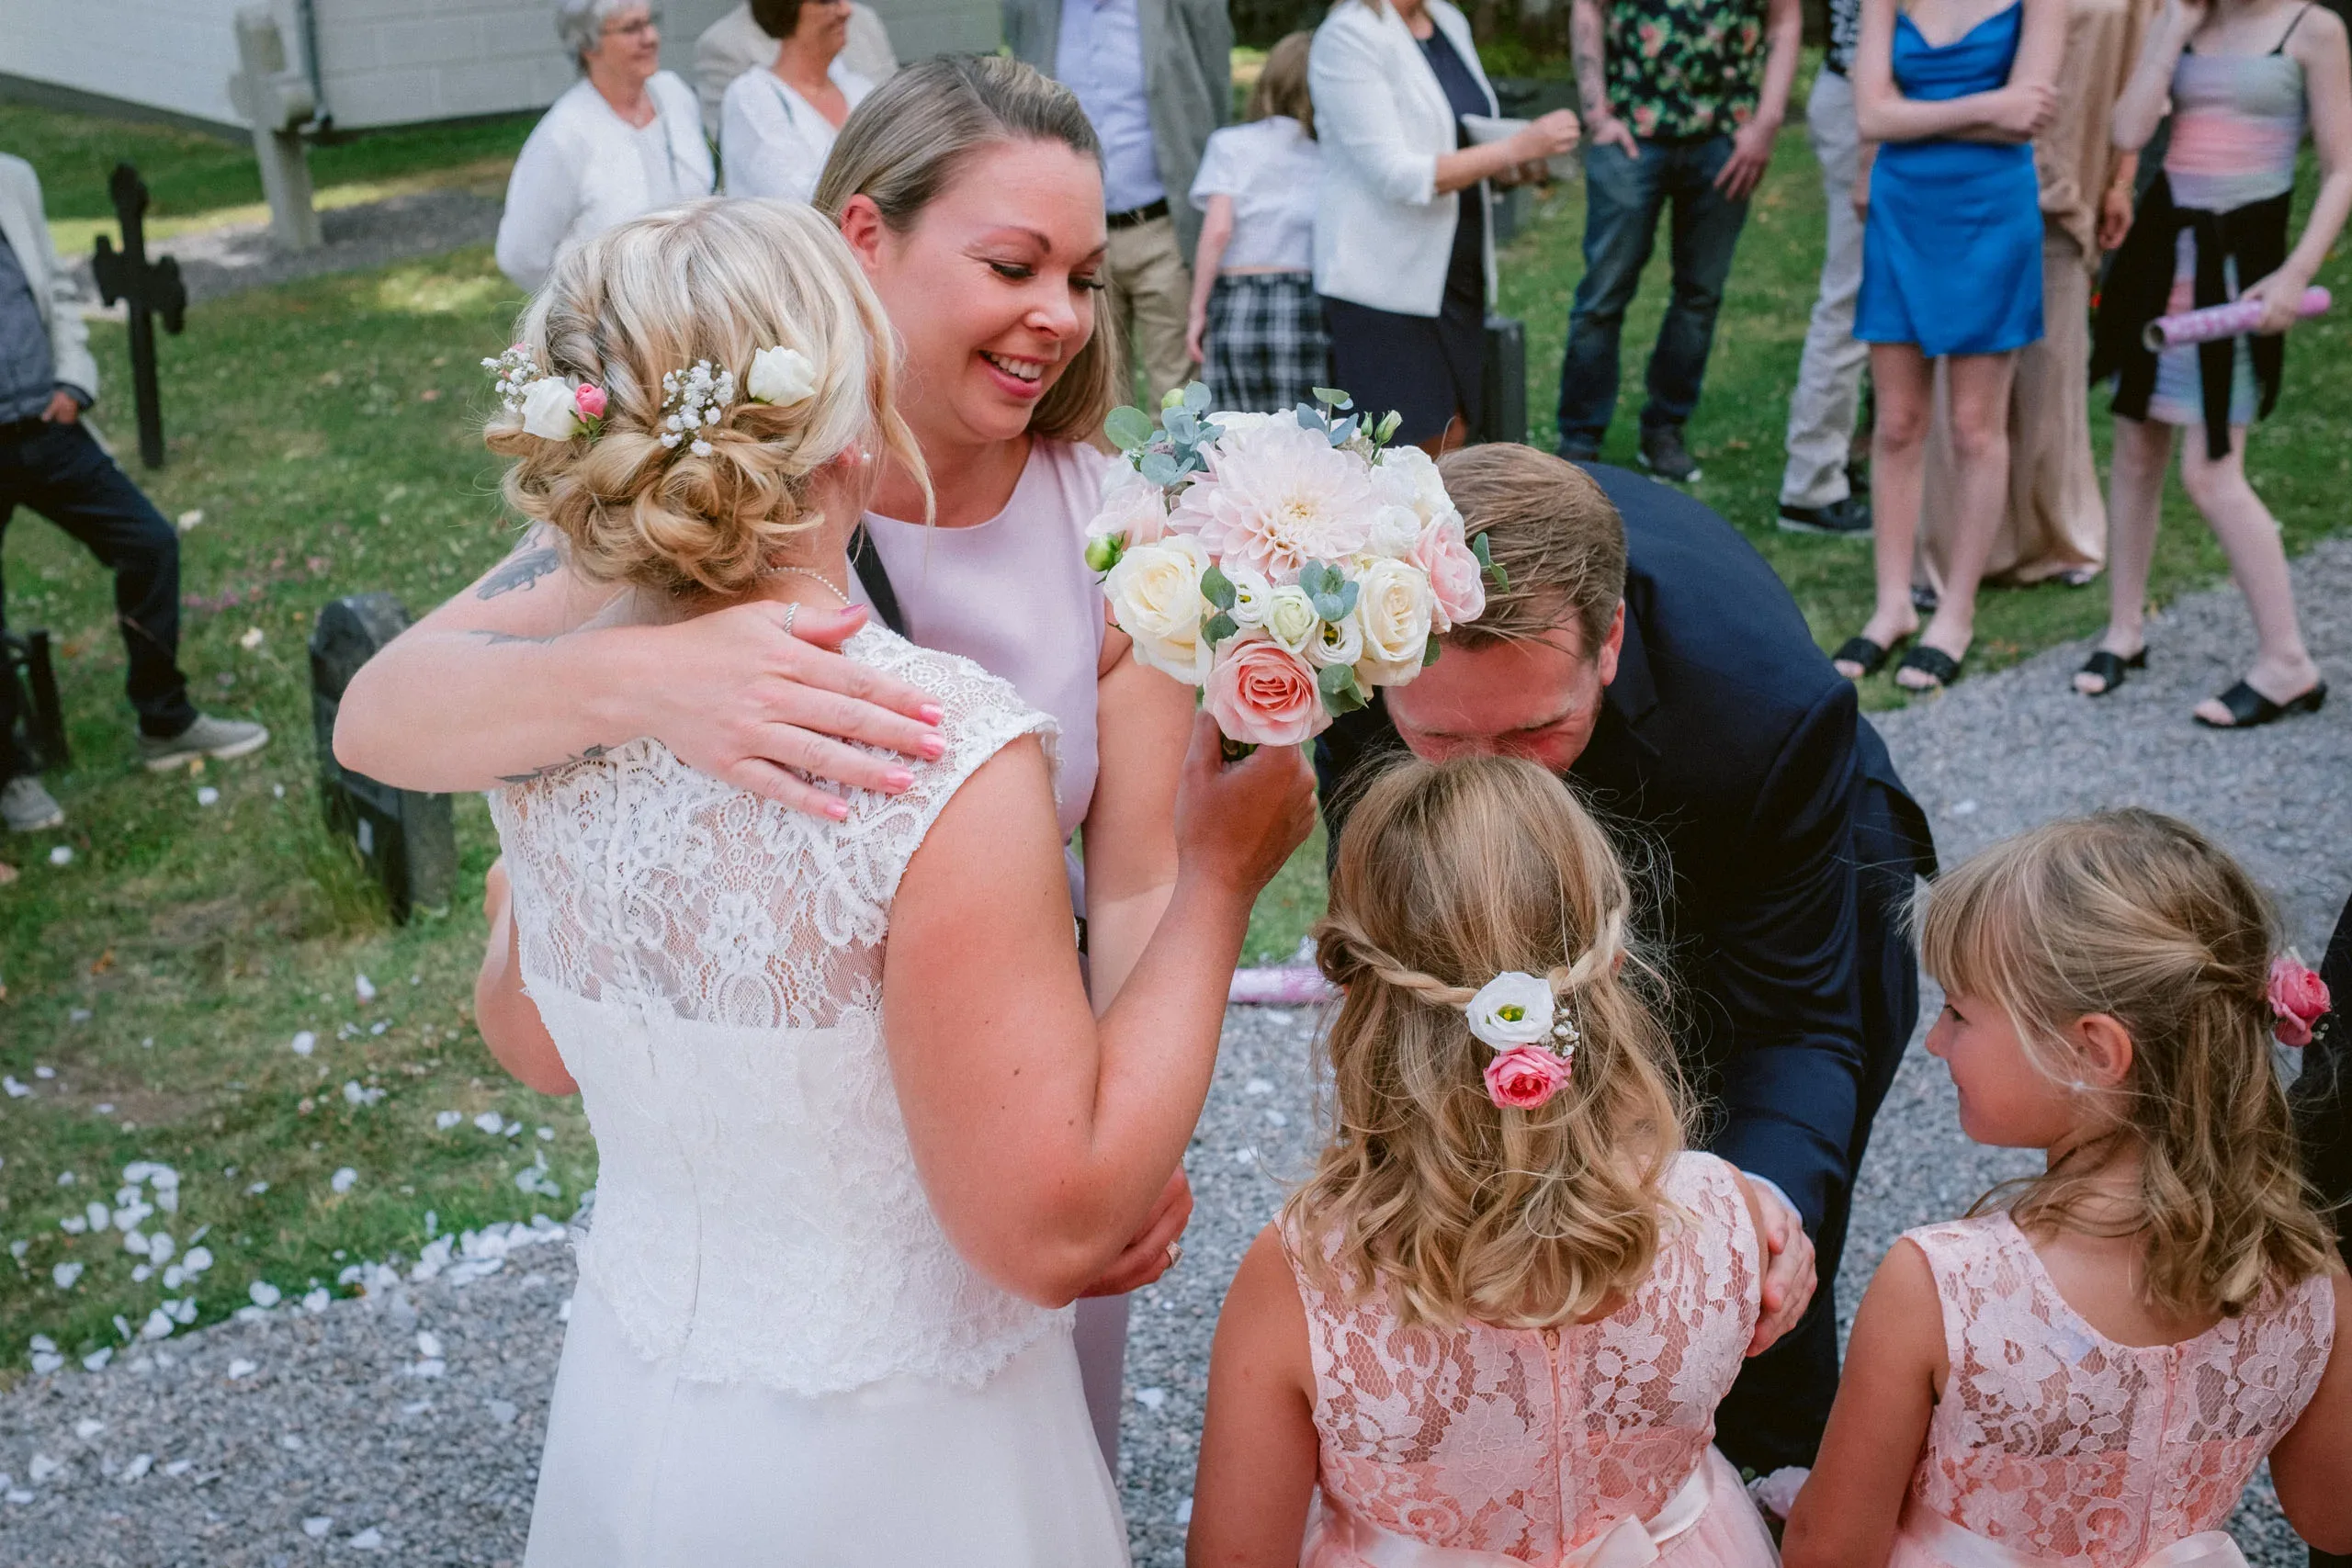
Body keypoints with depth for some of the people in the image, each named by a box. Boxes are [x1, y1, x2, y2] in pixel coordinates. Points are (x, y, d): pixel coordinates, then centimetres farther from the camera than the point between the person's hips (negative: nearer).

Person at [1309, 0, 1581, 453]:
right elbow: (1394, 174, -20)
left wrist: (1519, 166, 1)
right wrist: (1515, 148, -23)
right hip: (1384, 280, -8)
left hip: (1458, 275, 8)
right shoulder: (1347, 36, -14)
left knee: (1451, 440, 7)